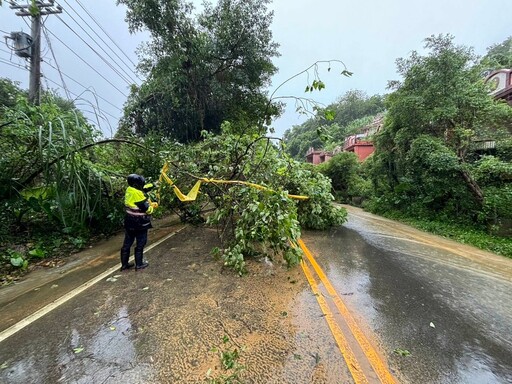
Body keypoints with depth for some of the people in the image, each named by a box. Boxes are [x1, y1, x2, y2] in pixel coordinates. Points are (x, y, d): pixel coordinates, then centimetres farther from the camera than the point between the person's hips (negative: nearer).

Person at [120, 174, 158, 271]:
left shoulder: (129, 190, 0)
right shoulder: (138, 194, -24)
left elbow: (144, 188, 17)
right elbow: (146, 209, -20)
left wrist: (154, 185, 18)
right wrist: (153, 206, -1)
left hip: (129, 222, 8)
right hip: (139, 223, -8)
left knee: (127, 243, 16)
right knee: (140, 243, 7)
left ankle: (124, 264, 27)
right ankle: (139, 264, 18)